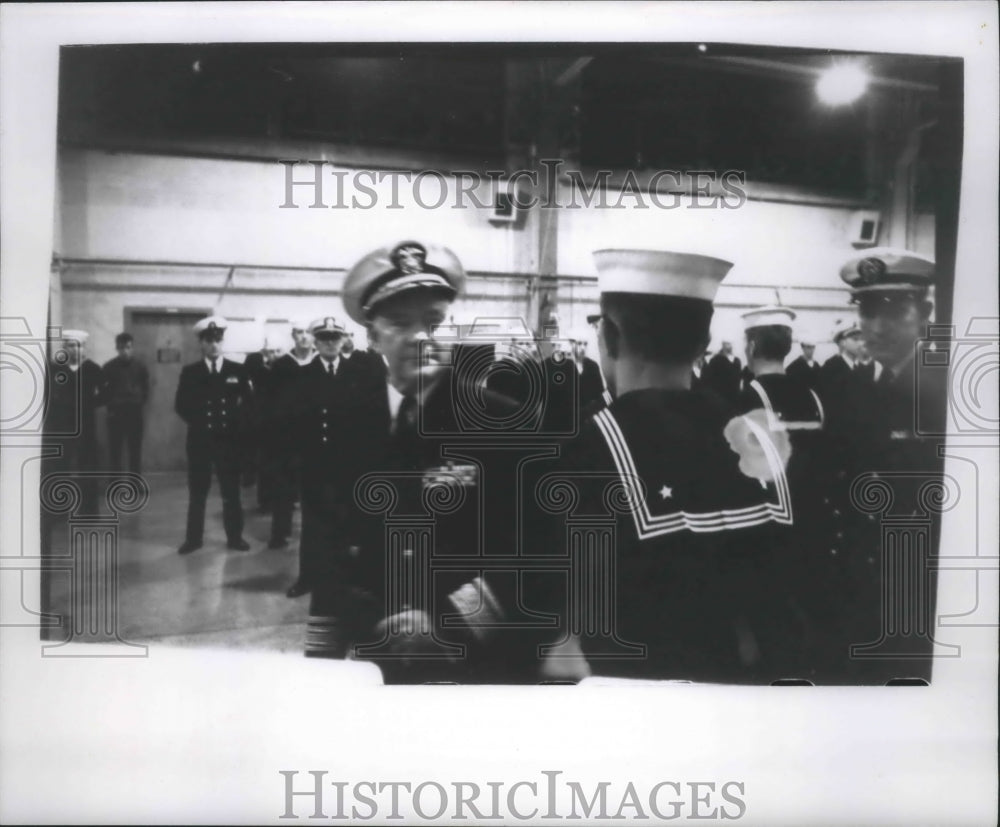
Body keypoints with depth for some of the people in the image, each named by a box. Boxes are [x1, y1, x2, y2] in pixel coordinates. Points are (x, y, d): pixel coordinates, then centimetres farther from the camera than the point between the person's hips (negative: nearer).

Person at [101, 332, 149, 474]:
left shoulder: (140, 367, 3)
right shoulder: (109, 367, 1)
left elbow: (145, 390, 9)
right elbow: (103, 390, 6)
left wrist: (138, 404, 0)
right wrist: (111, 406, -2)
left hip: (135, 414, 0)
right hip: (115, 414, 0)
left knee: (135, 452, 4)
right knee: (114, 452, 1)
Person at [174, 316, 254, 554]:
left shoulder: (238, 371, 2)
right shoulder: (189, 372, 2)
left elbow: (249, 403, 5)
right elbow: (181, 405, 4)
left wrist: (237, 424, -4)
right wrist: (197, 422, -3)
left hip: (229, 440, 0)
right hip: (199, 440, 0)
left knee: (232, 492, 7)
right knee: (197, 493, 7)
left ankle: (234, 537, 16)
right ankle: (193, 538, 15)